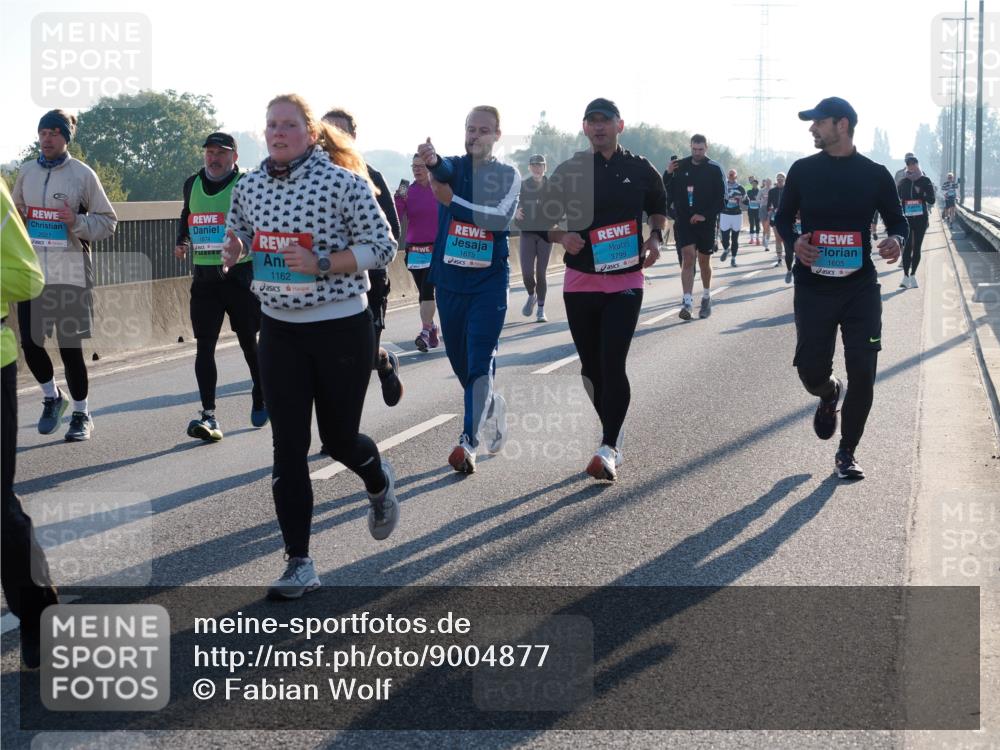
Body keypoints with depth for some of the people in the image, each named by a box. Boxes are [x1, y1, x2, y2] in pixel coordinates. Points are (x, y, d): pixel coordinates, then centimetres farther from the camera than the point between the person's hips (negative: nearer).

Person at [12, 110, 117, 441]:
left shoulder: (82, 174, -3)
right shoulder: (27, 171, 9)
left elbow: (107, 221, 0)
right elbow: (15, 212, 22)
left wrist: (77, 221, -17)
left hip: (70, 273, -4)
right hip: (32, 270, 4)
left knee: (70, 346, 0)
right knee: (29, 342, 0)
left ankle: (82, 414, 17)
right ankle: (52, 397, 27)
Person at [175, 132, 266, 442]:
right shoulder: (192, 184, 11)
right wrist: (181, 241, 14)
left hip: (240, 275, -4)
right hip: (204, 277, 4)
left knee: (249, 342, 9)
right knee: (205, 345, -5)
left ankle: (261, 400, 31)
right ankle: (209, 415, -7)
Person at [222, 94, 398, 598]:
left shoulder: (342, 182, -13)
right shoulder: (248, 187, 3)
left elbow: (382, 248, -12)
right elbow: (239, 236, 21)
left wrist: (321, 265, -23)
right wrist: (233, 250, -3)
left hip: (341, 329, -4)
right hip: (279, 330, 4)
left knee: (338, 438, 9)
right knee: (288, 448, -1)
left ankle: (379, 483, 46)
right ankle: (299, 565, 5)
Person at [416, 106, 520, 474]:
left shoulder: (508, 176, 0)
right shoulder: (452, 167, 3)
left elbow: (499, 217, -19)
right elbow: (445, 170, -24)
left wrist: (452, 199, -19)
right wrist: (431, 160, -48)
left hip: (489, 281, -3)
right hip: (449, 279, 3)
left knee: (480, 361, -11)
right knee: (459, 360, 14)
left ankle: (468, 441, -12)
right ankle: (491, 406, 41)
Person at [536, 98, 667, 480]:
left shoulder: (640, 170, 3)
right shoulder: (567, 171, 3)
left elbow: (658, 208, 19)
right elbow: (545, 221, 9)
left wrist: (655, 237, 0)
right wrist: (561, 236, -13)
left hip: (625, 280, -2)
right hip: (580, 281, 2)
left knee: (613, 364, -14)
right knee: (591, 367, 8)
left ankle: (608, 449, -15)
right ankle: (614, 436, 27)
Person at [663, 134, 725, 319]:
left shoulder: (714, 168, -2)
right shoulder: (681, 166, 3)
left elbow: (721, 198, -4)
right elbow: (668, 192, 6)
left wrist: (705, 215, -15)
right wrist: (668, 174, -11)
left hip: (706, 222, 0)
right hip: (684, 221, 0)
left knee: (704, 261, 11)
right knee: (688, 258, -11)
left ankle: (706, 297, 31)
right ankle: (687, 302, -16)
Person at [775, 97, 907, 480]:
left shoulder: (875, 174, 0)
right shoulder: (803, 170, 3)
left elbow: (897, 220, 9)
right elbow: (783, 217, 11)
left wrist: (896, 240, -15)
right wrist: (795, 240, -11)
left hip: (860, 287, 0)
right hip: (813, 287, 1)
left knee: (863, 373, -4)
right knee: (811, 370, -2)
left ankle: (846, 453, 13)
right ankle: (829, 395, 37)